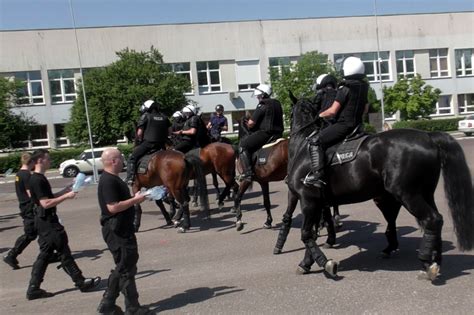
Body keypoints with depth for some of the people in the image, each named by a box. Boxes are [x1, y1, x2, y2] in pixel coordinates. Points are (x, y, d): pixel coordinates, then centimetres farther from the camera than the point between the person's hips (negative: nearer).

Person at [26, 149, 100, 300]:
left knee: (44, 255, 13)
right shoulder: (38, 180, -18)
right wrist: (66, 196, -19)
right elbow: (46, 203, -24)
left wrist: (67, 190, 10)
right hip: (47, 221, -10)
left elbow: (49, 197, 18)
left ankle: (33, 289, 17)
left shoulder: (38, 178, 13)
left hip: (44, 221, 10)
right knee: (64, 252, -1)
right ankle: (81, 282, 9)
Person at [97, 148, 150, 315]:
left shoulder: (112, 178, 13)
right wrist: (135, 200, -20)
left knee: (122, 268, 18)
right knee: (126, 269, 1)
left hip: (121, 230, 11)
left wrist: (135, 198, 11)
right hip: (117, 231, -11)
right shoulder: (108, 181, -20)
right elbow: (113, 207, -27)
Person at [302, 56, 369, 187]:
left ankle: (317, 175, -25)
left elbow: (332, 111, -16)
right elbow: (365, 109, 24)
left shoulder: (345, 88, -14)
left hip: (343, 125, -9)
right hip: (357, 125, 9)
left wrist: (321, 115, 1)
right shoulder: (364, 88, 12)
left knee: (315, 141, -11)